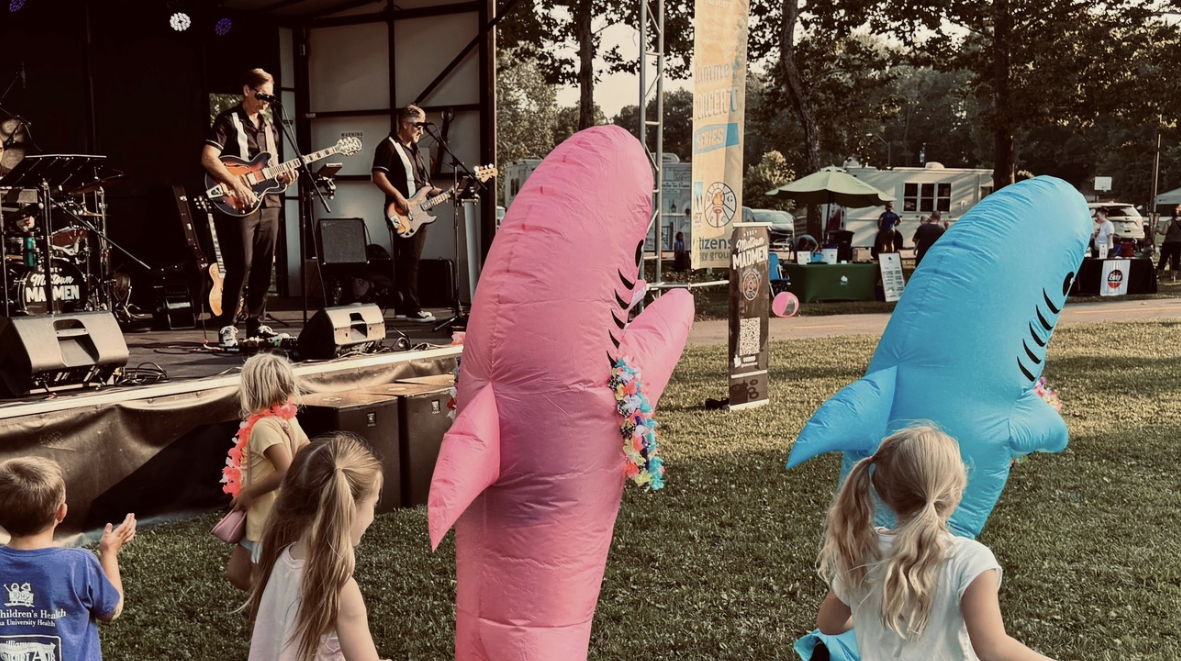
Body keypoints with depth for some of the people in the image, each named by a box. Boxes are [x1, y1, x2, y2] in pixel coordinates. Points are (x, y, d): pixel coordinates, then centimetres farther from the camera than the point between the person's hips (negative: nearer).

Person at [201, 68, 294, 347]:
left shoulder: (267, 125, 19)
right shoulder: (228, 120, -5)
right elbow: (208, 159, -16)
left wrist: (281, 176, 3)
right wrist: (237, 185, -23)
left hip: (268, 202, 7)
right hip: (237, 206, -7)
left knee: (264, 267, 8)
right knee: (241, 266, -11)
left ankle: (256, 323, 18)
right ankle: (226, 325, 0)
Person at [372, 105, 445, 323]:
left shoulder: (414, 148, 21)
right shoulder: (389, 146, -7)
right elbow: (378, 177, -17)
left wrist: (440, 192, 11)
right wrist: (398, 197, -25)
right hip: (402, 214, -9)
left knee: (408, 261, 11)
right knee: (409, 260, -10)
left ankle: (402, 308, 16)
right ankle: (412, 309, -7)